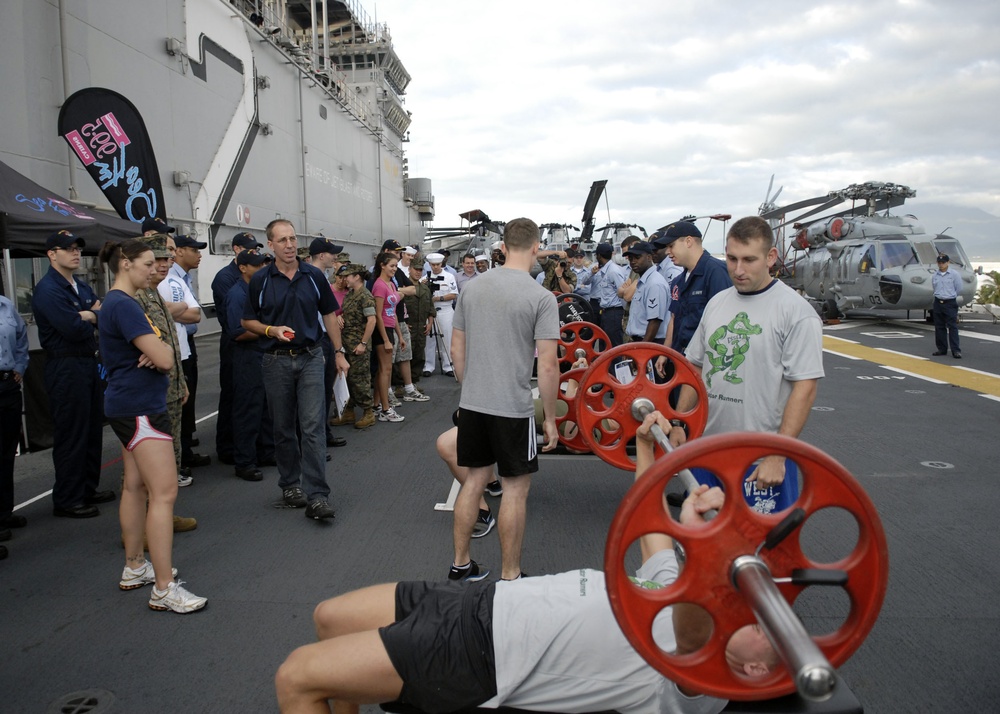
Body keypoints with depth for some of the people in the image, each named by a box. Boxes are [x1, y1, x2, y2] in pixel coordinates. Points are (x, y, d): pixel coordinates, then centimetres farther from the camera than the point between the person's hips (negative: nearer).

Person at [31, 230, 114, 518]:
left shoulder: (82, 287, 15)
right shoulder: (47, 289, -13)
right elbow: (73, 329, -22)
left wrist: (89, 316, -13)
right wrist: (90, 319, -4)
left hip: (88, 363, 9)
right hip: (65, 367, -9)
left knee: (92, 429, 15)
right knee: (71, 435, -2)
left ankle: (88, 488, 27)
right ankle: (67, 500, 9)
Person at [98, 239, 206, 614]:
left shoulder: (120, 302, 16)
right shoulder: (123, 305, -18)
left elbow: (158, 352, 12)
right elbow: (165, 358, -24)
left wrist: (155, 351, -11)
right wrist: (163, 349, -1)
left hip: (131, 405, 11)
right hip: (139, 406, -11)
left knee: (136, 485, 16)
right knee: (164, 492, -11)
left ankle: (135, 567, 27)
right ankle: (164, 589, -7)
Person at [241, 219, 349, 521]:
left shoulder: (314, 276, 3)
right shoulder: (260, 280, 0)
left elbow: (329, 314, 11)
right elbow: (248, 321, 6)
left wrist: (339, 352, 7)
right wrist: (272, 330, -14)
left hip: (310, 358, 0)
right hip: (276, 360, 0)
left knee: (313, 426, -7)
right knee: (283, 428, 10)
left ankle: (317, 496, -7)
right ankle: (290, 485, 26)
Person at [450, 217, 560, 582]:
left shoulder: (472, 288, 5)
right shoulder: (541, 297, -12)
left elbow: (457, 349, 10)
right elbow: (547, 364, -14)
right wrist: (550, 418, -4)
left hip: (472, 404, 6)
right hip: (513, 408, -6)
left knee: (475, 478, 17)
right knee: (516, 487, 6)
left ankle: (461, 564, 27)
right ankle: (509, 576, 15)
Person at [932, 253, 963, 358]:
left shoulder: (954, 274, -3)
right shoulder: (934, 276, 8)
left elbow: (959, 290, 2)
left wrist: (950, 297, 10)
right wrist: (941, 297, 11)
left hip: (950, 303, -4)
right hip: (938, 303, 4)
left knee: (952, 327, -8)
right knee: (939, 327, 7)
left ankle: (956, 350, -9)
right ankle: (942, 349, 15)